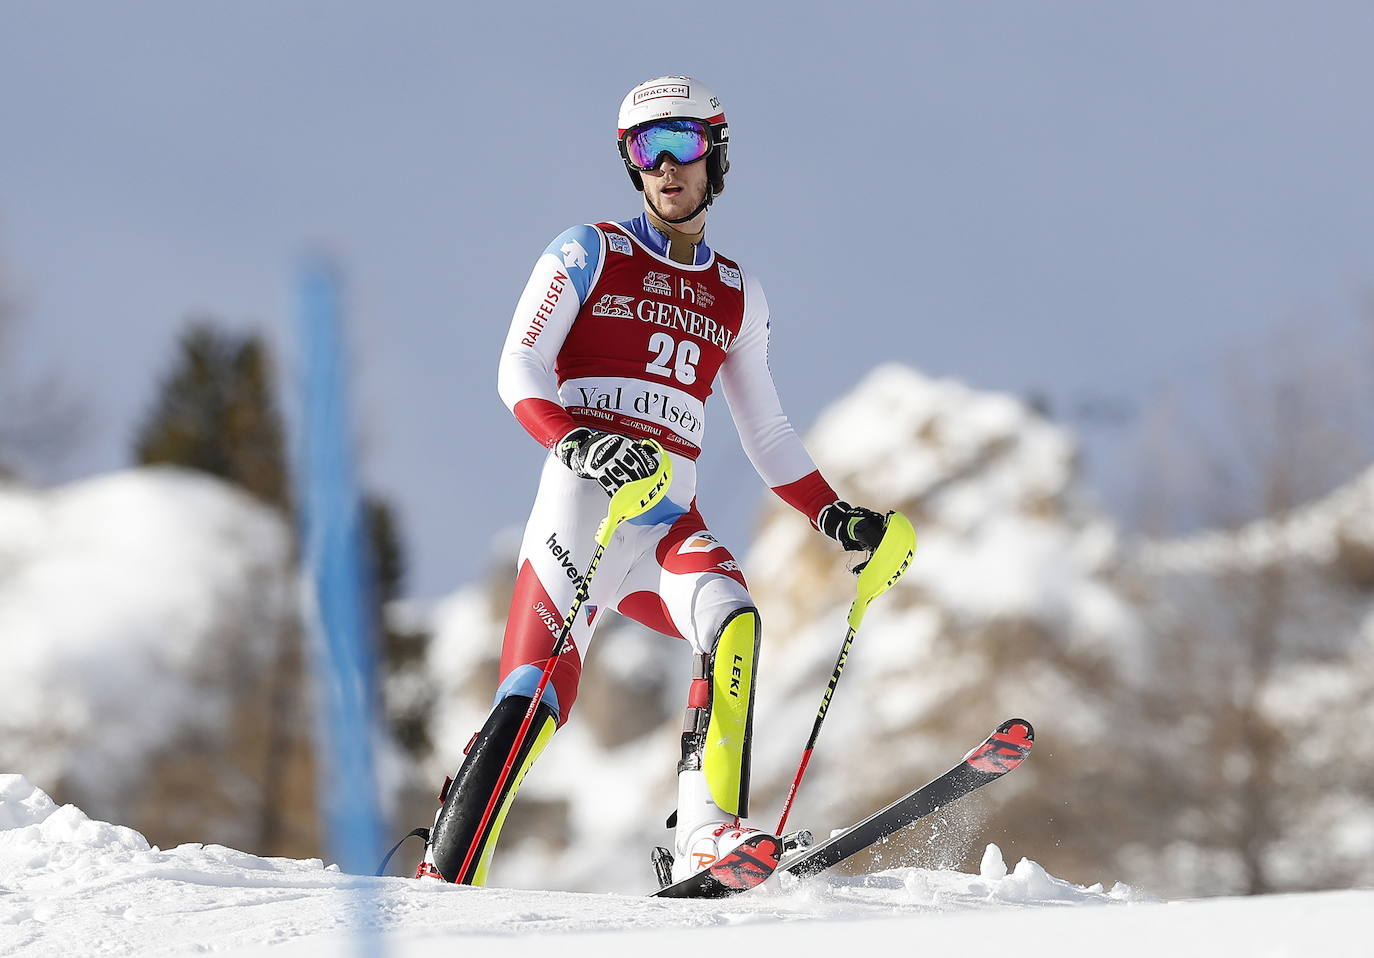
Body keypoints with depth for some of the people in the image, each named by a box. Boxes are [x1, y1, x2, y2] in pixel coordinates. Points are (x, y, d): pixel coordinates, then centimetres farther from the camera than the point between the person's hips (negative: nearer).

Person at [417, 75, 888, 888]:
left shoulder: (738, 296, 20)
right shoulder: (589, 254, 7)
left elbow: (767, 433, 26)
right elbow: (519, 371, -2)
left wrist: (835, 515, 14)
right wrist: (579, 442, -21)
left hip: (670, 519, 3)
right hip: (581, 503, -3)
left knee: (733, 621, -28)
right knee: (535, 701, -13)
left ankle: (707, 838, -35)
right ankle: (444, 878, -3)